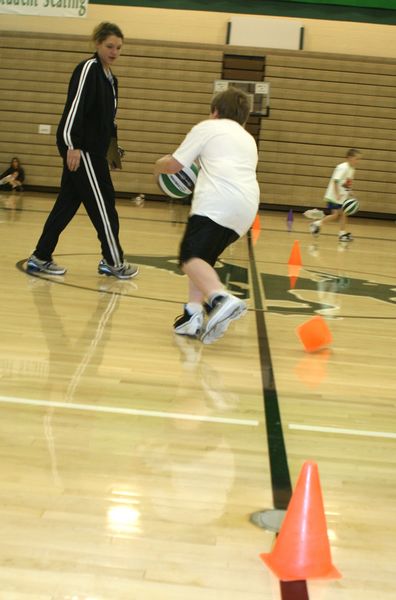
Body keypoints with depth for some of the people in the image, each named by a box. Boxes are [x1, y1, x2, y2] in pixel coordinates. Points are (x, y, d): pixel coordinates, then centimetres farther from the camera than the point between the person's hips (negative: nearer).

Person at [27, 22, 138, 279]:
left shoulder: (110, 78, 16)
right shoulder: (88, 69, -11)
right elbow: (75, 107, -18)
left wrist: (112, 143, 15)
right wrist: (73, 146, -24)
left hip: (93, 149, 9)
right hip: (79, 148, -9)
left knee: (68, 202, 9)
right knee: (102, 203, -3)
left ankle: (41, 258, 14)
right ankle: (114, 261, 8)